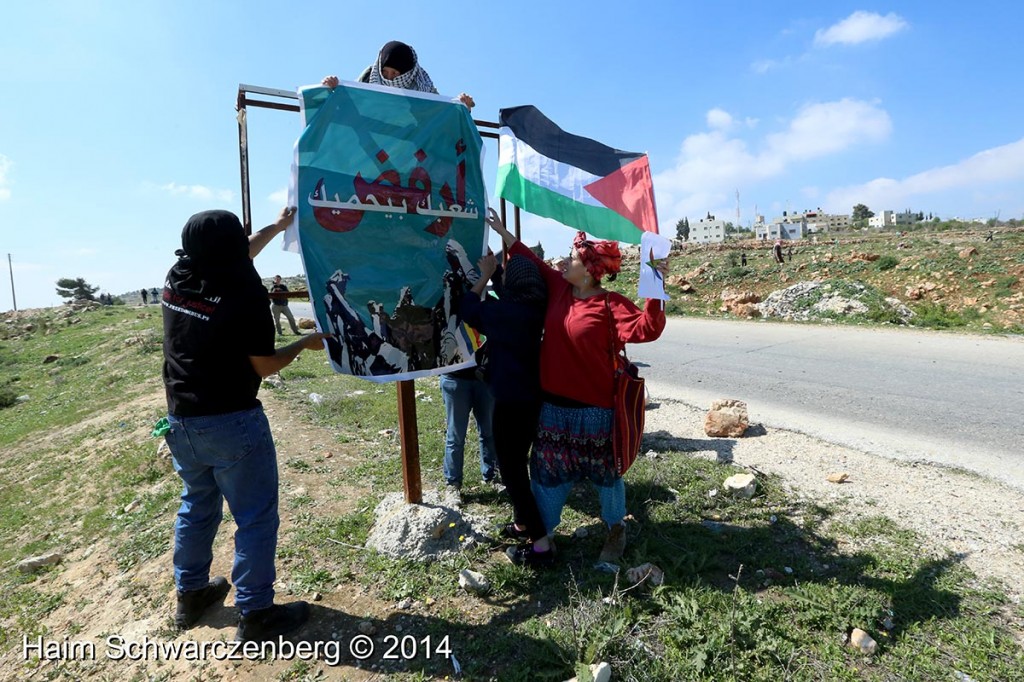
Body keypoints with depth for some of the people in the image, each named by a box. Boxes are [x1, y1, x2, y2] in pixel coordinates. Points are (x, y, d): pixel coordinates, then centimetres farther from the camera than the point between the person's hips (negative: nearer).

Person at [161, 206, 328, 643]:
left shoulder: (175, 281, 0)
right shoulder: (245, 295, -20)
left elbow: (226, 262, 19)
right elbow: (265, 367, -13)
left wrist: (277, 227, 26)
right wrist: (306, 343, 4)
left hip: (181, 421, 8)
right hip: (231, 423, -8)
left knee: (196, 507, 24)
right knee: (255, 518, 4)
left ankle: (191, 596, 39)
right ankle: (255, 615, 14)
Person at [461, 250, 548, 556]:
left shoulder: (504, 310, -20)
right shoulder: (535, 307, 1)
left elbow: (468, 309, -3)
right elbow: (507, 294, 20)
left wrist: (485, 275, 4)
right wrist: (494, 268, 17)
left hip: (511, 400, -8)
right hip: (531, 396, 8)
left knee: (510, 470, 3)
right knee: (518, 462, 23)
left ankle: (541, 542, 5)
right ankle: (522, 524, 37)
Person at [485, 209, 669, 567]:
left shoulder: (611, 304, -15)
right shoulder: (558, 288, 2)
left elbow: (646, 329, -26)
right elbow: (532, 261, 13)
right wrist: (502, 231, 15)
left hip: (593, 408, -5)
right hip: (553, 403, 6)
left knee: (604, 472, 15)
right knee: (547, 470, 14)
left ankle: (616, 530, 40)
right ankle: (543, 539, 30)